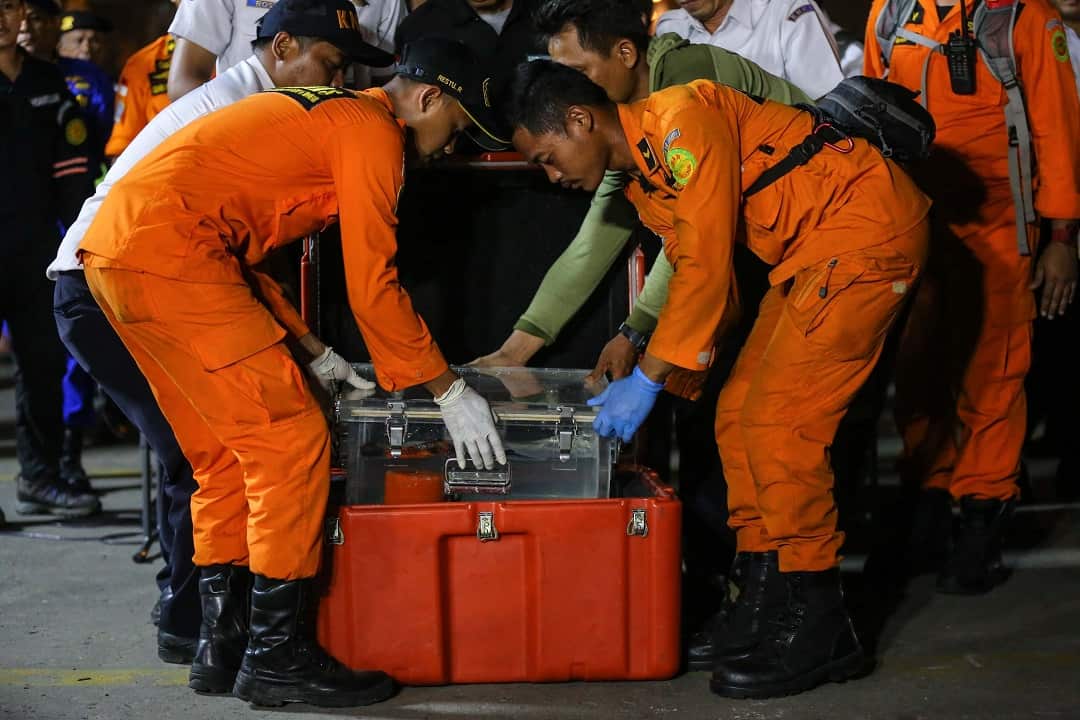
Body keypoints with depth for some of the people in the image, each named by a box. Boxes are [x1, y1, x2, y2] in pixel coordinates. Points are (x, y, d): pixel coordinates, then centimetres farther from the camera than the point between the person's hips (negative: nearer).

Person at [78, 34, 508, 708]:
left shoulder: (319, 116, 26)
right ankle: (278, 656, -1)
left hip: (116, 246, 10)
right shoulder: (373, 128, -3)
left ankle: (223, 646, 20)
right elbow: (373, 286, -8)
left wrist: (316, 355, 25)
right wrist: (451, 392, 0)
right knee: (292, 438, -6)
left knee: (227, 451, 15)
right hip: (169, 248, -10)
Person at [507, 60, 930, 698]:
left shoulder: (682, 119, -18)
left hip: (871, 226, -10)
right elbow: (692, 271, 15)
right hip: (811, 252, 10)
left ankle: (818, 631, -5)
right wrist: (634, 348, 8)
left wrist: (649, 378, -17)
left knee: (777, 420, -13)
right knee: (740, 415, 6)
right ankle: (769, 607, 13)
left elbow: (706, 264, -21)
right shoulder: (642, 179, 12)